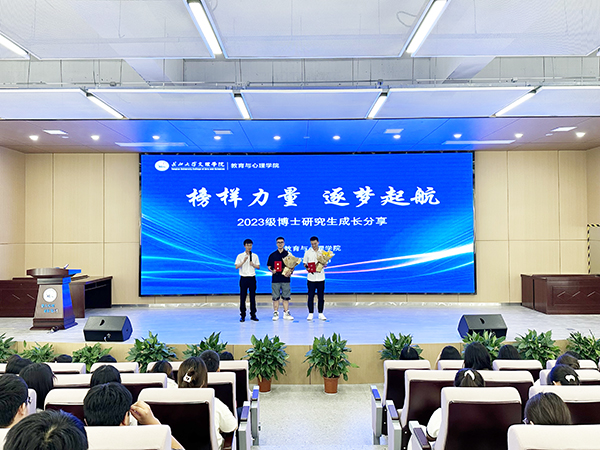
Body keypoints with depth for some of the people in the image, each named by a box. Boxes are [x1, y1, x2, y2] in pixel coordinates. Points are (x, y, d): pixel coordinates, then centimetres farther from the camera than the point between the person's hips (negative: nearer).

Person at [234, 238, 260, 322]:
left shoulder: (255, 256, 8)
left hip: (252, 278, 2)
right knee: (243, 297, 0)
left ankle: (253, 315, 11)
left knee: (253, 297, 4)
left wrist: (253, 264, -10)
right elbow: (236, 267, -5)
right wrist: (244, 261, -16)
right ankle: (242, 316, 7)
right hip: (244, 278, -2)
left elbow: (258, 267, 9)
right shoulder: (240, 256, 2)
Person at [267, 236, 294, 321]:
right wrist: (272, 270, -7)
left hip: (286, 279, 0)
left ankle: (286, 313, 11)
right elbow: (269, 266, 13)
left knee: (286, 297, 3)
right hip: (275, 279, 0)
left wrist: (290, 273, -9)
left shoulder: (288, 254, 6)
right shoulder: (272, 255, 7)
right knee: (275, 297, 2)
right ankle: (276, 313, 11)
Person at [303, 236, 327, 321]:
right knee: (311, 296, 2)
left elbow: (325, 264, 12)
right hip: (311, 278, -1)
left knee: (321, 297, 3)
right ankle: (310, 314, 11)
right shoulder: (307, 252, 6)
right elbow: (304, 264, 7)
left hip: (321, 277, 1)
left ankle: (321, 314, 12)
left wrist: (323, 265, -11)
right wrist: (307, 268, -13)